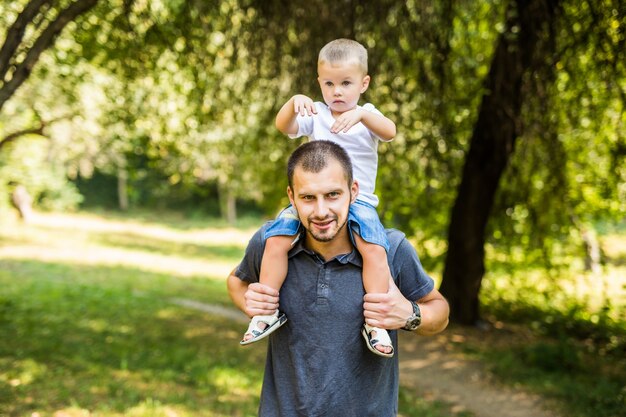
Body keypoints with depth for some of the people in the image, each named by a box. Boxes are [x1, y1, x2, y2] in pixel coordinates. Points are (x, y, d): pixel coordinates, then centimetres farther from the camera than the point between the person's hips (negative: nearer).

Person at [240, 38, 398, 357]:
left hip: (357, 201, -1)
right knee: (275, 240, -19)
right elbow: (283, 126, -9)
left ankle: (374, 321, -19)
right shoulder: (315, 114, 9)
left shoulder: (368, 115, 7)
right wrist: (294, 102, -29)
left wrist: (361, 114, -34)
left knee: (375, 249, -27)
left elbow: (389, 131, -15)